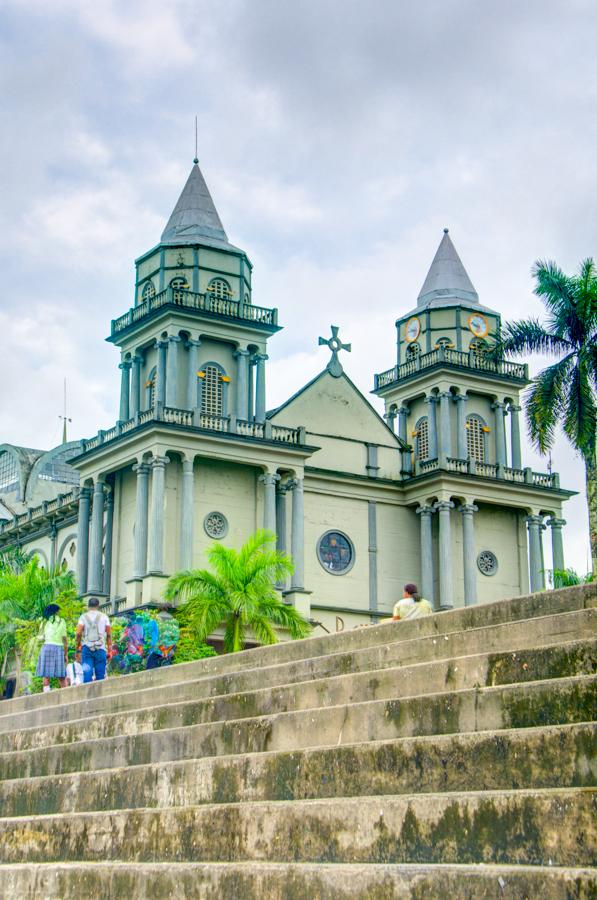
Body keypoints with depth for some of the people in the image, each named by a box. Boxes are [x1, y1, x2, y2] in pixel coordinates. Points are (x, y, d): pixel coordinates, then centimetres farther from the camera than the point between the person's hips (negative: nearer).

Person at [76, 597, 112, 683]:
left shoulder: (84, 616, 7)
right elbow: (109, 634, 3)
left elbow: (78, 633, -4)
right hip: (100, 649, 0)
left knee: (86, 673, -4)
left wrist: (78, 646, 10)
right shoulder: (104, 617, 8)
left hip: (87, 648, 0)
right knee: (100, 674, 2)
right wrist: (109, 649, 8)